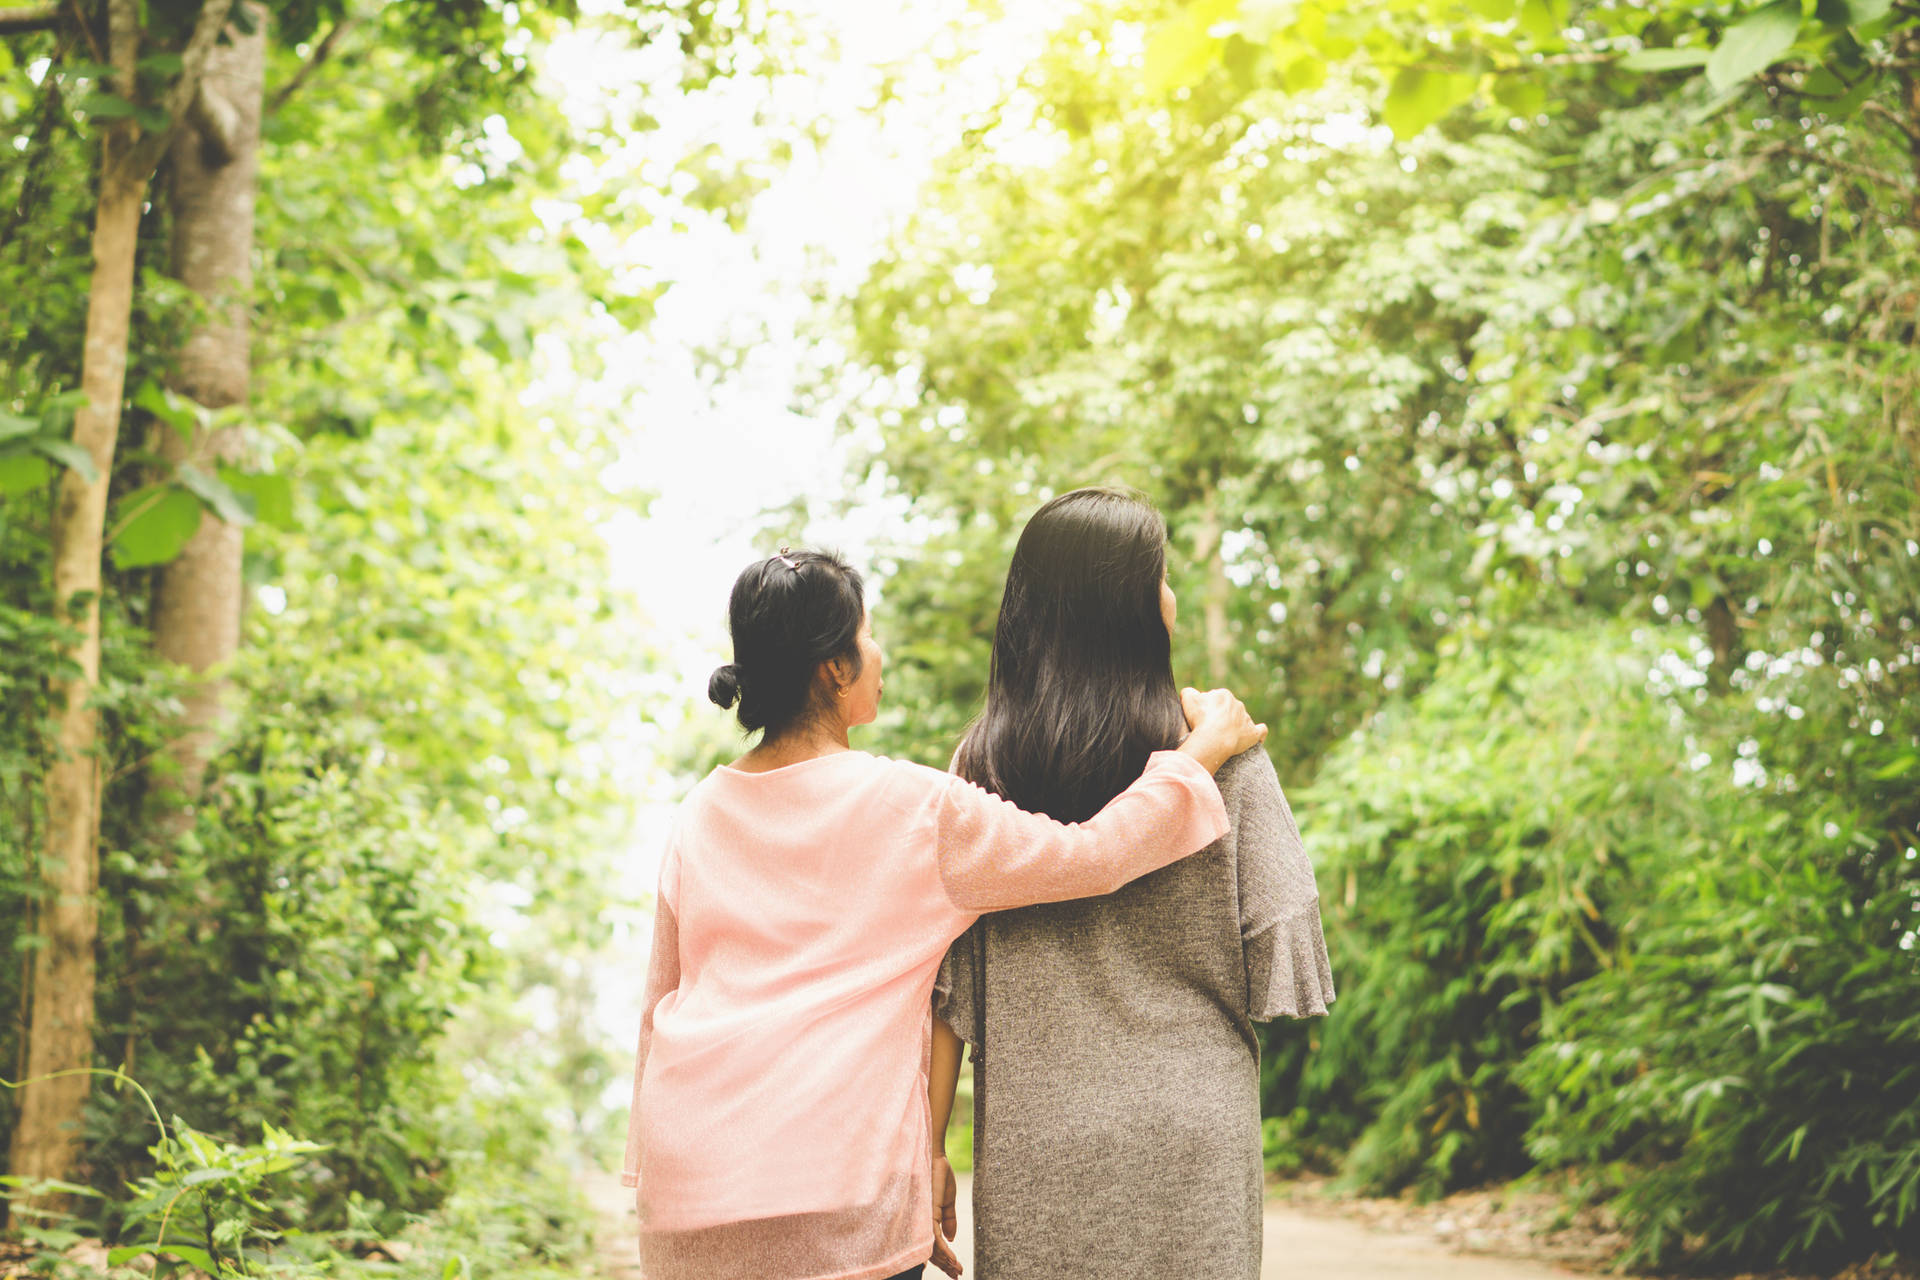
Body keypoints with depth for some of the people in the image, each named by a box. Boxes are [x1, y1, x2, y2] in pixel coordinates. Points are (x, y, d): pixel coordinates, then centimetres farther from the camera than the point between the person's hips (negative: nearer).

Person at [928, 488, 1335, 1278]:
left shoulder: (980, 767, 0)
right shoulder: (1223, 754, -3)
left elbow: (943, 978, -2)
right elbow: (1277, 954, -3)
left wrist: (928, 1149, 2)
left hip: (1038, 1132, 1)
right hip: (1192, 1124, -1)